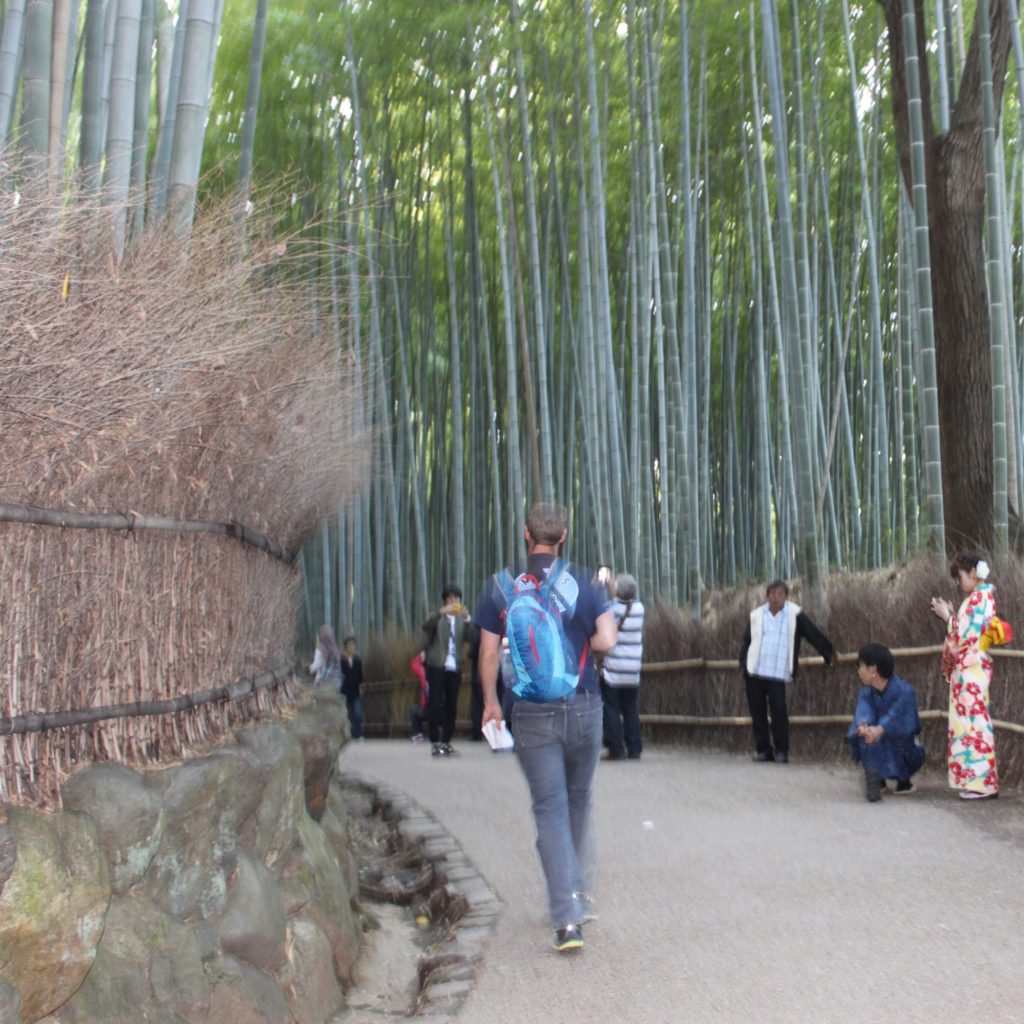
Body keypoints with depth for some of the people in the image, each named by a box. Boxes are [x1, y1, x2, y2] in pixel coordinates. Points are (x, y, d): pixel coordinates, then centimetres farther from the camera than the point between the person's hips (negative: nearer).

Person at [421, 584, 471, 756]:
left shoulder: (461, 619, 13)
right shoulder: (438, 617, 5)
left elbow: (470, 638, -4)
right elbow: (426, 626, -17)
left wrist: (467, 620, -20)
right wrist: (441, 612, -32)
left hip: (454, 668, 3)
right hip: (436, 667, -3)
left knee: (452, 706, 5)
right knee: (436, 704, -7)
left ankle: (446, 741, 13)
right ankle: (435, 742, -5)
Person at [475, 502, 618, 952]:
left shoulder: (499, 587, -1)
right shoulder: (585, 583, -1)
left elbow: (488, 654, 1)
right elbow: (606, 641, -10)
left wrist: (490, 702, 15)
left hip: (531, 714, -1)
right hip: (582, 708, 1)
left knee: (550, 810, 1)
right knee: (579, 801, 19)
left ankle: (567, 919, -8)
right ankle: (578, 896, 30)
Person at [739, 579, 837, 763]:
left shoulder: (795, 614, 2)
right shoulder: (756, 615, 8)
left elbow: (814, 634, 4)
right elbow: (747, 642, 12)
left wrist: (829, 654, 3)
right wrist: (743, 664, 3)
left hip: (778, 674, -3)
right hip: (754, 673, 3)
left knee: (779, 711, -10)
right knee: (757, 712, 5)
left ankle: (781, 751, 1)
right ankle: (763, 750, 14)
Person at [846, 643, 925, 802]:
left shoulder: (904, 691, -20)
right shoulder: (866, 693, -5)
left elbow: (895, 717, -39)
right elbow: (863, 713, -26)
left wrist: (879, 730, -59)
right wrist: (863, 727, -50)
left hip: (902, 748, -2)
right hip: (881, 748, 2)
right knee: (865, 736, -27)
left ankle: (903, 779, -4)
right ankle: (876, 780, -17)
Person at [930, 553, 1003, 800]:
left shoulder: (980, 597, -13)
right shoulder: (977, 597, 16)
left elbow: (967, 635, -18)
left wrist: (947, 616, -9)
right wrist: (951, 614, 10)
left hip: (971, 670, -10)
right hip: (966, 669, 10)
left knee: (973, 722, -7)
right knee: (970, 722, 10)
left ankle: (982, 782, -4)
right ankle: (975, 780, 14)